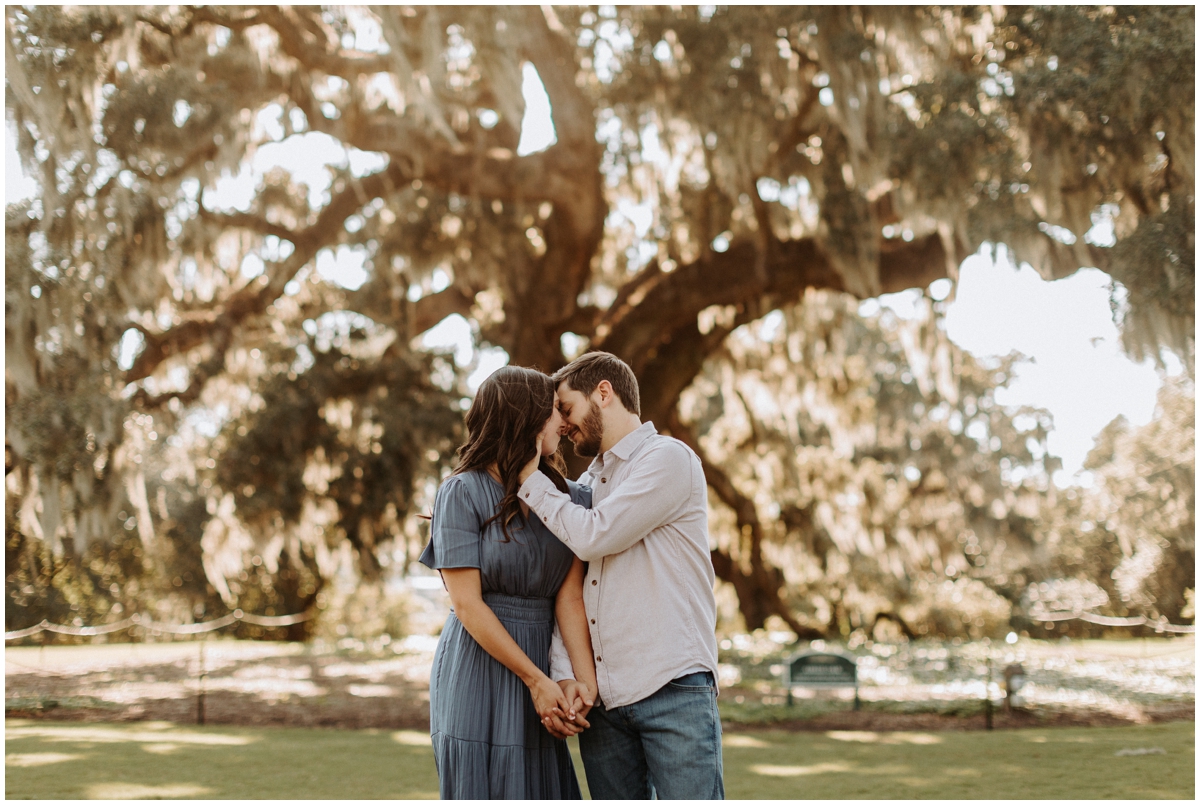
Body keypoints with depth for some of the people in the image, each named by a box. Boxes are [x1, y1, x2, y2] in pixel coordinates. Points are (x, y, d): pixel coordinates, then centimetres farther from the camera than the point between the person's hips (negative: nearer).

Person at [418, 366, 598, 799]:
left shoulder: (568, 496, 7)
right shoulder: (463, 492, -7)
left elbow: (570, 597, -3)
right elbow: (467, 604, -11)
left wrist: (585, 680, -16)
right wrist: (536, 679, -12)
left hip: (540, 661, 5)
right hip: (478, 670, -5)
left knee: (545, 790, 5)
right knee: (484, 789, -1)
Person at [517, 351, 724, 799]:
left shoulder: (668, 459, -1)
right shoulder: (586, 484, 21)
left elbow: (594, 537, -12)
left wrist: (529, 477, 0)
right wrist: (563, 677, -3)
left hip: (672, 689, -6)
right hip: (599, 700, 7)